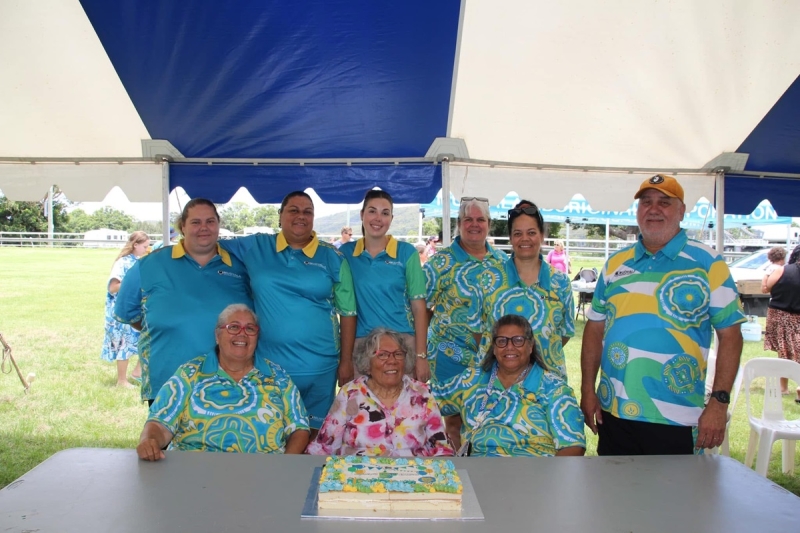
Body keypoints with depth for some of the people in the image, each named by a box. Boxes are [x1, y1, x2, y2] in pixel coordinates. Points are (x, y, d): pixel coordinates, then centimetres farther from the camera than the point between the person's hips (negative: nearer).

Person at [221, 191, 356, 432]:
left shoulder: (332, 257, 1)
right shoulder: (256, 246, 3)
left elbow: (348, 312, 1)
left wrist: (346, 361, 0)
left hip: (319, 365, 0)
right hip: (267, 363, 1)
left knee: (314, 432, 11)